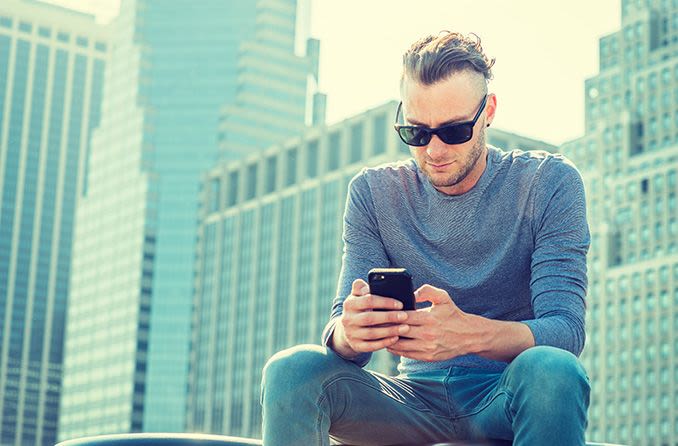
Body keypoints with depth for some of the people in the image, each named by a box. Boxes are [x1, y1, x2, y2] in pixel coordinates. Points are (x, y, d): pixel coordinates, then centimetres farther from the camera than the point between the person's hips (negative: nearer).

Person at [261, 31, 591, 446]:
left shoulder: (550, 183, -4)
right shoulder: (373, 193, 3)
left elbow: (566, 330, -15)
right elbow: (342, 333, -4)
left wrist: (471, 333, -37)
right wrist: (348, 334, -32)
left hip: (511, 397, -1)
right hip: (419, 397, 2)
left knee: (550, 369, -36)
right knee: (291, 369, -25)